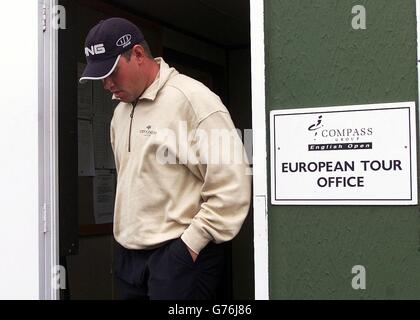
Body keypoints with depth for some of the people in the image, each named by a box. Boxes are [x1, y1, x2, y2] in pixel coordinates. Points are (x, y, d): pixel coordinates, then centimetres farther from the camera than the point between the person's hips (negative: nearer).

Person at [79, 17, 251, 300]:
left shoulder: (192, 99, -13)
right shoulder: (120, 111, 13)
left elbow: (232, 185, -18)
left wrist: (191, 243, -15)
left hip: (180, 255, -7)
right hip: (129, 255, 7)